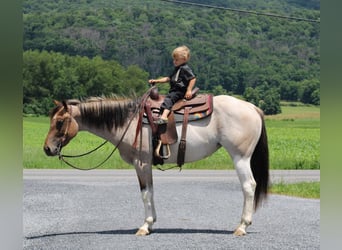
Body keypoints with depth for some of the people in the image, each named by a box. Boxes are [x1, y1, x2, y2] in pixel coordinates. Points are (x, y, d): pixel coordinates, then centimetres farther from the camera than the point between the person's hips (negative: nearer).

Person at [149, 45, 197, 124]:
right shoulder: (177, 69, 21)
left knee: (168, 98, -29)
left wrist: (189, 91, -22)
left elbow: (193, 78, -17)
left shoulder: (185, 69, -10)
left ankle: (163, 117, -47)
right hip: (174, 90, 11)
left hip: (180, 92, -11)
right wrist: (156, 81, 23)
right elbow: (169, 78, 28)